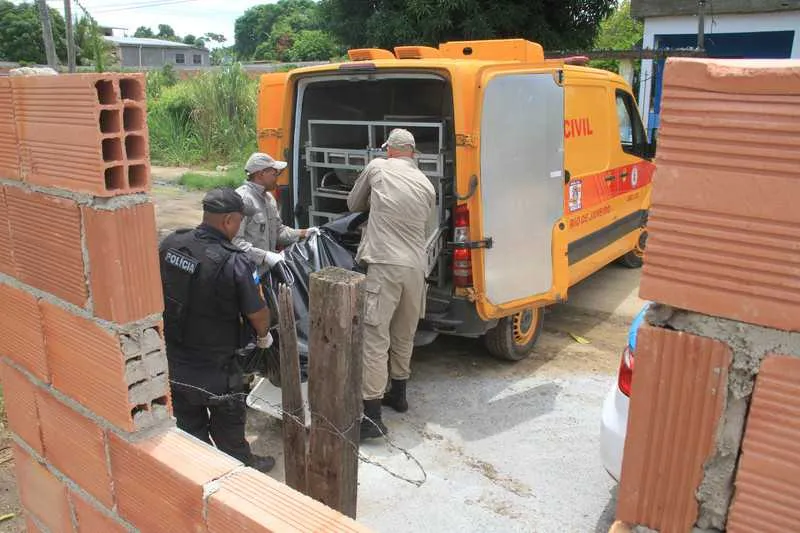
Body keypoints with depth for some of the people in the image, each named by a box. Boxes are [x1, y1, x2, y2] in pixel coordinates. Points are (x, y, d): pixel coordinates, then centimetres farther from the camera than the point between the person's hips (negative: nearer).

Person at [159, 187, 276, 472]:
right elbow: (258, 314, -19)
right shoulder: (234, 263, -27)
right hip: (213, 371, -5)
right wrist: (263, 336, 4)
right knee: (228, 426, 19)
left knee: (190, 427, 23)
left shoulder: (170, 244, -8)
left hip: (171, 363, 5)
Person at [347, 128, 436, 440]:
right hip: (416, 266, 6)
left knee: (376, 337, -5)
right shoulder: (426, 185, 16)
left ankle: (371, 416, -6)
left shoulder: (377, 168, 6)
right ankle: (398, 395, 36)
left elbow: (353, 204, 18)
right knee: (404, 335, 20)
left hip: (385, 264, -5)